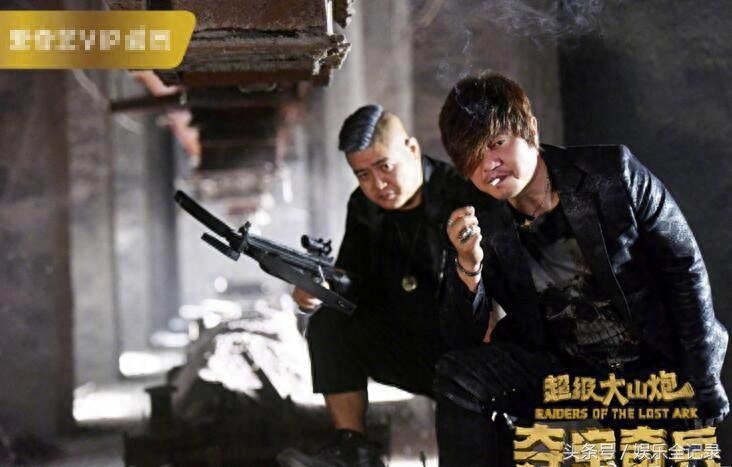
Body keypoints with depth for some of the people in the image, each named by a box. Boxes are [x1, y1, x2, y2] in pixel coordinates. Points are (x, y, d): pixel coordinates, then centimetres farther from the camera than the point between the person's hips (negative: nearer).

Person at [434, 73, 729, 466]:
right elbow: (463, 341, -5)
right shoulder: (487, 231, -4)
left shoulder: (612, 173, -11)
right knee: (459, 375, -18)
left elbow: (685, 270, -6)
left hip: (655, 370, -2)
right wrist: (468, 265, -24)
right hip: (564, 372, 2)